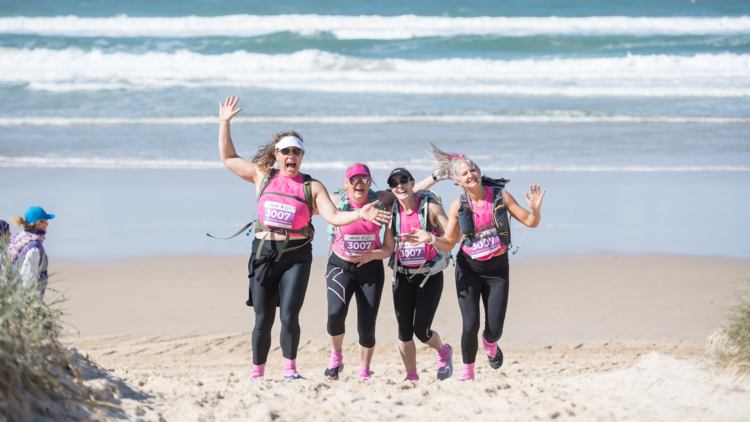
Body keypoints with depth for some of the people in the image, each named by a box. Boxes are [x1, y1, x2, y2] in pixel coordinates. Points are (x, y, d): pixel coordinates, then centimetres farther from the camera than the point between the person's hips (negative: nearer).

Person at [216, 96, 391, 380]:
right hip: (264, 253, 1)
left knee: (289, 317, -12)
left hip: (296, 256, -1)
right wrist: (225, 122, 14)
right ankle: (257, 373, 14)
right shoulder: (262, 176, 10)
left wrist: (359, 214, -17)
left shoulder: (312, 187, 6)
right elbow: (227, 157, 18)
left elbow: (333, 216, -1)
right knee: (263, 320, 2)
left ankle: (290, 368, 6)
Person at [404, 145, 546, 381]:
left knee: (494, 329, -2)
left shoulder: (500, 196, -8)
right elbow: (449, 242, 1)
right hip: (469, 268, 0)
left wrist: (535, 209, -26)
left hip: (497, 268, 0)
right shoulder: (458, 206, -5)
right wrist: (430, 238, -19)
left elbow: (530, 222, -3)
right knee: (471, 325, -12)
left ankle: (490, 344, 38)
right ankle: (467, 372, 12)